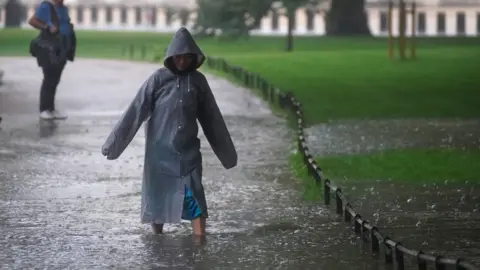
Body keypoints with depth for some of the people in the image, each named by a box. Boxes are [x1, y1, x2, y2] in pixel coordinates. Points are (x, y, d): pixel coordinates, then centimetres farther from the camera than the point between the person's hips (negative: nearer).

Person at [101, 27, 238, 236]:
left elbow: (211, 117, 9)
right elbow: (136, 111, -8)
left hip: (188, 152, 1)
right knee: (157, 195, 7)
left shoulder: (198, 80, 1)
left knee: (194, 196, -9)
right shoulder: (158, 79, -6)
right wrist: (114, 142, -11)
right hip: (160, 151, -1)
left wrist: (226, 151, 13)